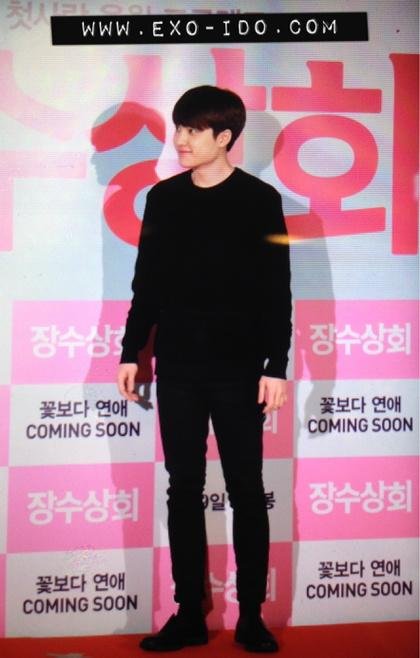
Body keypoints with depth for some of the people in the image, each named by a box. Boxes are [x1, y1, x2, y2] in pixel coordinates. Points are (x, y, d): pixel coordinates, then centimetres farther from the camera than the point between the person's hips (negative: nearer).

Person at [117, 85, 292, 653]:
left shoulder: (260, 201, -3)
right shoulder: (164, 198, 7)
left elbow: (277, 292, -4)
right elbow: (147, 284, 11)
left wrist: (276, 366, -9)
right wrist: (131, 352, 8)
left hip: (238, 370, -3)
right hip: (177, 368, 3)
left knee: (247, 492, 3)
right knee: (184, 491, 6)